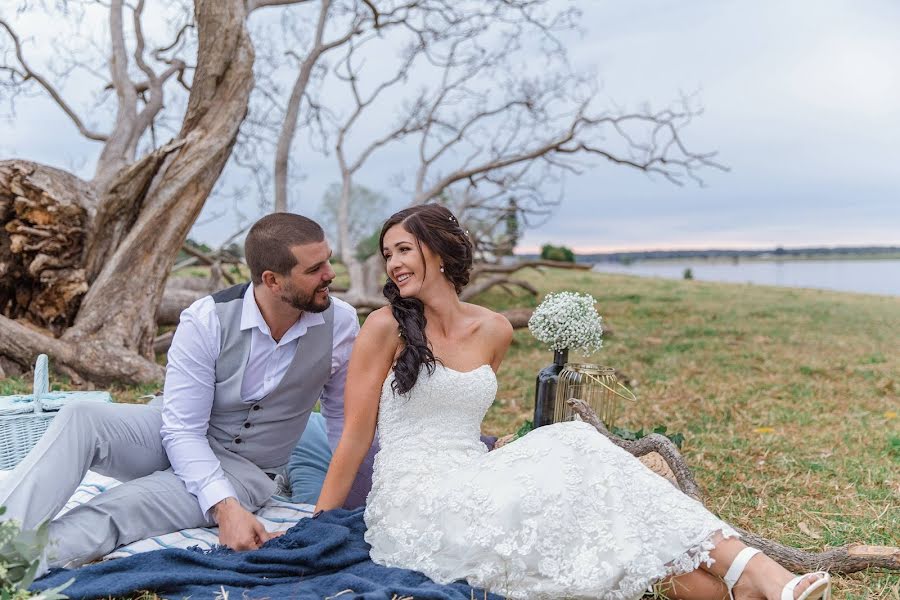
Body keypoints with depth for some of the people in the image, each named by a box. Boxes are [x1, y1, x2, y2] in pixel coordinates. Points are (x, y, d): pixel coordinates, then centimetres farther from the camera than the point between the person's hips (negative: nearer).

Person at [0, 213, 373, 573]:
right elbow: (182, 431, -20)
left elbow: (344, 421, 1)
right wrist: (225, 506, -34)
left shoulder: (340, 324, -14)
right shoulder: (206, 320, -20)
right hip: (175, 438, 1)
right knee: (82, 419, -30)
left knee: (119, 508, -30)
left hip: (244, 470, 0)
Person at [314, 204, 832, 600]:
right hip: (414, 505, -4)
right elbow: (356, 437, -3)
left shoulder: (494, 331, 9)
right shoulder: (386, 328, -4)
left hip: (474, 491, 4)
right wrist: (319, 531, -4)